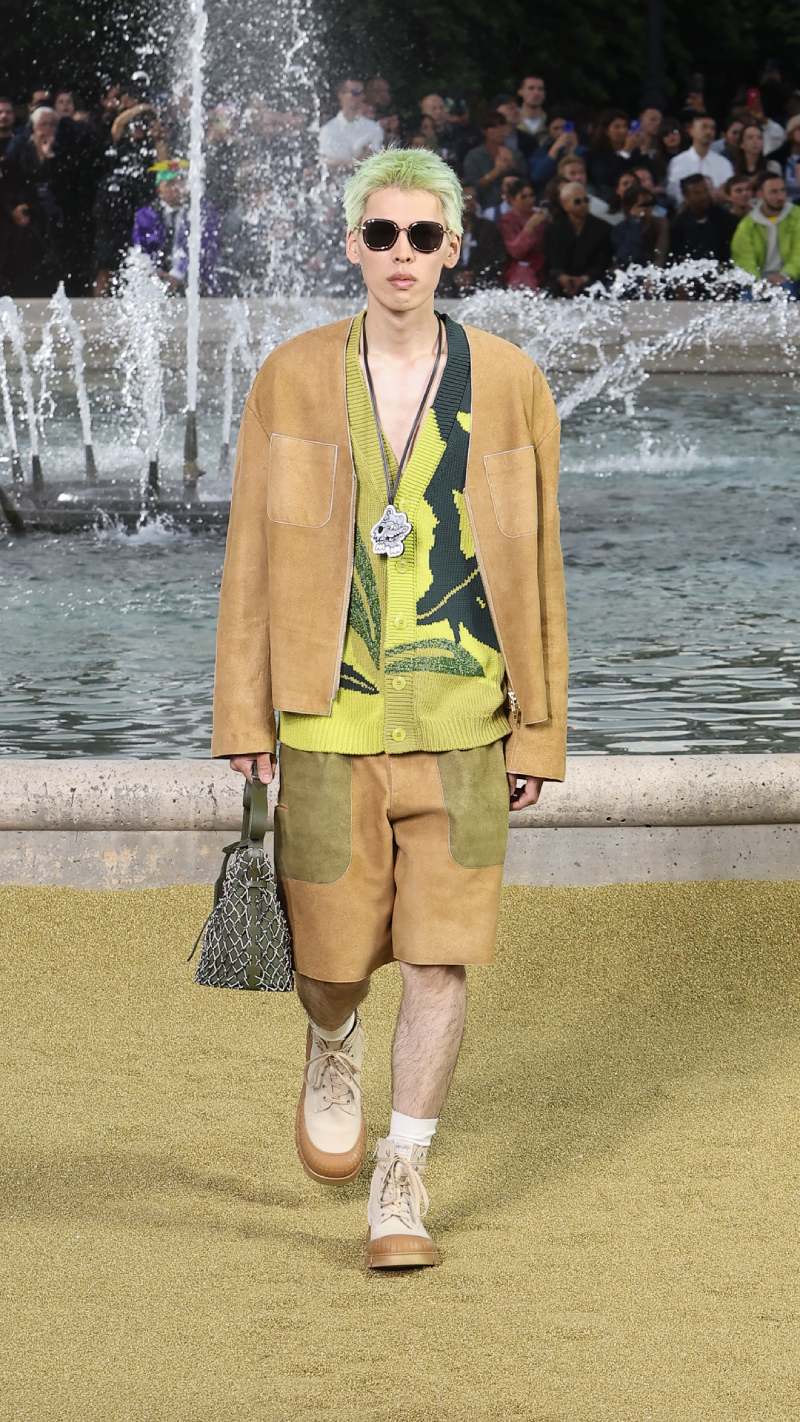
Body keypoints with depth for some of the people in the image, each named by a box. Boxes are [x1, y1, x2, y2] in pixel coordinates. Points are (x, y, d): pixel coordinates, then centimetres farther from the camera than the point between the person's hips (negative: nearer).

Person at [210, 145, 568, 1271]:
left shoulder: (509, 385, 3)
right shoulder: (291, 381, 2)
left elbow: (537, 567, 5)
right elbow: (253, 557, 5)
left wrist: (541, 731, 4)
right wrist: (244, 716, 2)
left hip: (461, 716, 0)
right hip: (331, 714, 0)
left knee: (443, 956, -5)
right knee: (333, 954, 7)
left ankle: (403, 1184, 8)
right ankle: (333, 1051, 43)